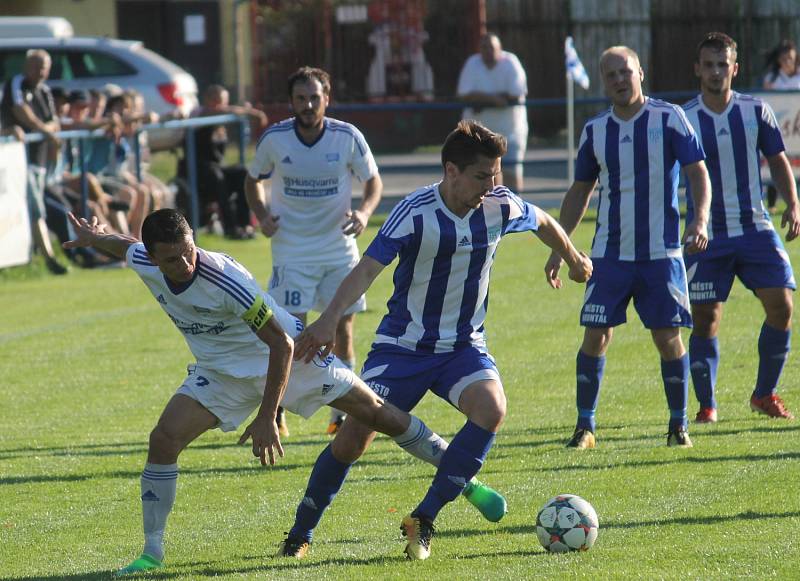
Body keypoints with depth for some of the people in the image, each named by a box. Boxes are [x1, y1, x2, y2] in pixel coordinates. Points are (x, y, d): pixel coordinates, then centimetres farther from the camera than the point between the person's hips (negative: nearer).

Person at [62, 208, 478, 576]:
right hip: (221, 370, 5)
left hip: (286, 355, -5)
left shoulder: (224, 279, -37)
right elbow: (125, 244, 9)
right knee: (163, 440, -13)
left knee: (373, 411, 2)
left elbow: (281, 343, -31)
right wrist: (93, 239, 29)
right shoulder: (142, 262, -20)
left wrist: (266, 417, -31)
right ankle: (152, 552, -1)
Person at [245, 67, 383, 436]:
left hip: (340, 249, 1)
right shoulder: (274, 139, -8)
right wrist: (262, 216, -8)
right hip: (291, 250, -1)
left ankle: (343, 413, 17)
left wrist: (364, 212, -15)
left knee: (343, 330, 4)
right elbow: (253, 178, 10)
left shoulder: (348, 137, -9)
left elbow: (373, 180, 5)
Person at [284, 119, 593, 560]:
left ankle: (423, 520, -18)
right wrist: (329, 320, -43)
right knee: (354, 436, -10)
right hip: (403, 344, -3)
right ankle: (300, 532, 13)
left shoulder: (499, 207, -7)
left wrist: (574, 261, 33)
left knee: (491, 409, -27)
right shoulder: (415, 213, -20)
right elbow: (368, 268, -29)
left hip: (463, 346, 3)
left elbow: (543, 223, 16)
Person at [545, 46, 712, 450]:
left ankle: (678, 425, 12)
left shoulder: (668, 118, -3)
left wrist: (700, 220, -19)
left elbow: (698, 171, -3)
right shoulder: (595, 131, 6)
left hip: (661, 253, -2)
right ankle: (585, 426, 6)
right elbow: (580, 191, 16)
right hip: (610, 255, 2)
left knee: (668, 337, -2)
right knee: (595, 337, -4)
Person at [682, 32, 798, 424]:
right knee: (705, 320, -4)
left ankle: (765, 395, 10)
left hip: (755, 229, 2)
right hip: (706, 235, -2)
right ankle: (706, 404, 11)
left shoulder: (756, 111, 2)